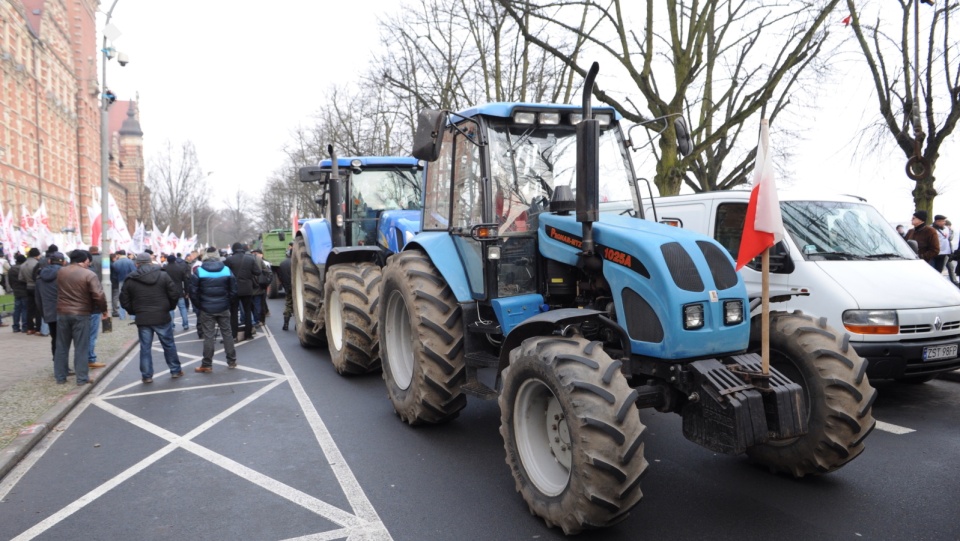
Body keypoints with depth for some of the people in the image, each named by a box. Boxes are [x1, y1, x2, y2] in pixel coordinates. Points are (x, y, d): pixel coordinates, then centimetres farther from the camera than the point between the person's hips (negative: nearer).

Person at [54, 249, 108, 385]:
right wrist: (104, 309, -5)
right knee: (81, 348, 1)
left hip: (62, 313, 5)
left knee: (62, 346, 13)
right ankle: (82, 378, 4)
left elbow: (59, 291, 18)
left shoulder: (61, 272, 5)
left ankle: (60, 377, 19)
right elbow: (98, 295, -16)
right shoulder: (89, 275, -12)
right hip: (81, 314, -5)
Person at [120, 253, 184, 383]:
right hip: (162, 317, -1)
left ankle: (146, 375, 11)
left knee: (145, 347, 8)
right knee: (169, 345, 11)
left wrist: (134, 312, 15)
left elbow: (124, 300, 2)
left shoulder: (130, 280, 0)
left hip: (142, 319, 1)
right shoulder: (163, 275, -3)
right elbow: (175, 294, -5)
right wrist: (169, 307, 11)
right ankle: (175, 370, 19)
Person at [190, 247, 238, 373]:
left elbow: (193, 292, -6)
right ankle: (232, 361, 18)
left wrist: (198, 306, 7)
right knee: (227, 334, 11)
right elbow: (233, 290, 0)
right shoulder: (227, 270, 0)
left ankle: (207, 365, 7)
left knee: (208, 336, 1)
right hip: (223, 308, 2)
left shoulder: (199, 271, -6)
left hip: (206, 309, -2)